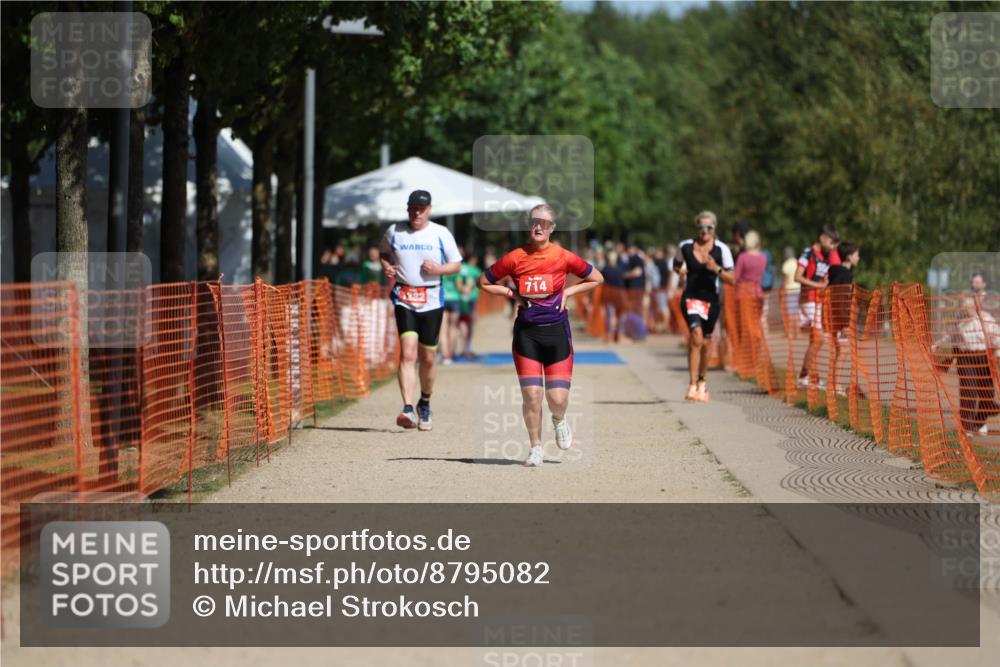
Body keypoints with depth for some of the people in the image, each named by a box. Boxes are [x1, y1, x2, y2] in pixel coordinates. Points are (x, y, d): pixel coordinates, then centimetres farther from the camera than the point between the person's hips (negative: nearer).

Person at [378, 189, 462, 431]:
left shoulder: (441, 234, 3)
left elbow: (457, 264, 8)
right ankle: (408, 408, -25)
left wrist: (438, 269, -11)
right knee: (407, 353, -17)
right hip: (403, 299, -1)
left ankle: (424, 403, 32)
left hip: (431, 300, 1)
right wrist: (386, 266, 2)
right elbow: (384, 252, 24)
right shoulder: (394, 231, 6)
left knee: (428, 357, 8)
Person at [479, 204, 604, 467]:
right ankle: (536, 447, 11)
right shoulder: (515, 258, -2)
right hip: (526, 333, 1)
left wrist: (568, 292, 0)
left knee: (557, 398, -6)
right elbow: (484, 282, 9)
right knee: (531, 394, -7)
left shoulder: (563, 257, -3)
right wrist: (511, 293, -2)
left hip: (556, 330, 0)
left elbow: (597, 279, 9)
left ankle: (559, 421, 30)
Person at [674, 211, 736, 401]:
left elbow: (732, 280, -7)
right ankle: (692, 386, -22)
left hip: (711, 300, 1)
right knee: (696, 337, -20)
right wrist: (679, 269, -4)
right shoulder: (685, 246, -2)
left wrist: (717, 269, -23)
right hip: (691, 297, -1)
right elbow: (677, 264, 19)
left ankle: (702, 382, 37)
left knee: (704, 344, 13)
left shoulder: (722, 249, -6)